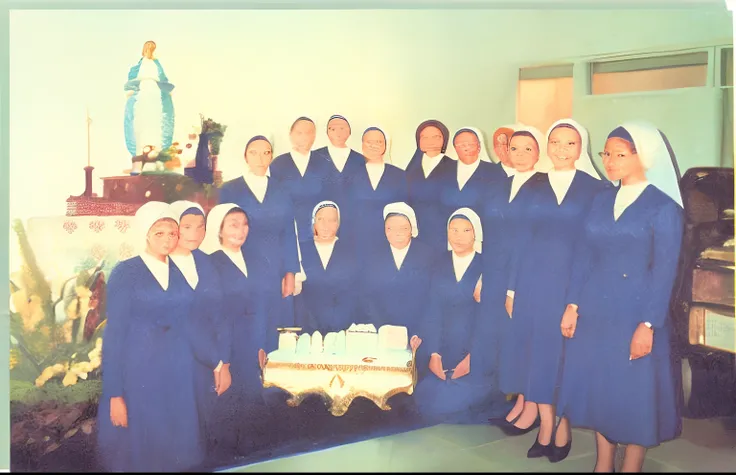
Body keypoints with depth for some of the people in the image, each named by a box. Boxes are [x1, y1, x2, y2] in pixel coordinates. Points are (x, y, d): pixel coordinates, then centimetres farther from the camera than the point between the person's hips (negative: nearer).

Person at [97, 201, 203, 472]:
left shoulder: (181, 271, 5)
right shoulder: (125, 273, -6)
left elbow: (191, 319, 9)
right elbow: (115, 333, -8)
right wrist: (114, 393, -12)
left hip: (178, 371, 4)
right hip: (139, 372, -4)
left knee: (176, 441, 9)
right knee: (139, 442, 5)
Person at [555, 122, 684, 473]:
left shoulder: (663, 207, -7)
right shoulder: (601, 201, 8)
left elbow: (664, 270, -11)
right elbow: (583, 255, 7)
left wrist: (648, 325, -16)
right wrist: (572, 306, 0)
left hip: (635, 313, -5)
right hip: (594, 311, 5)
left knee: (635, 391, 5)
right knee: (598, 387, 13)